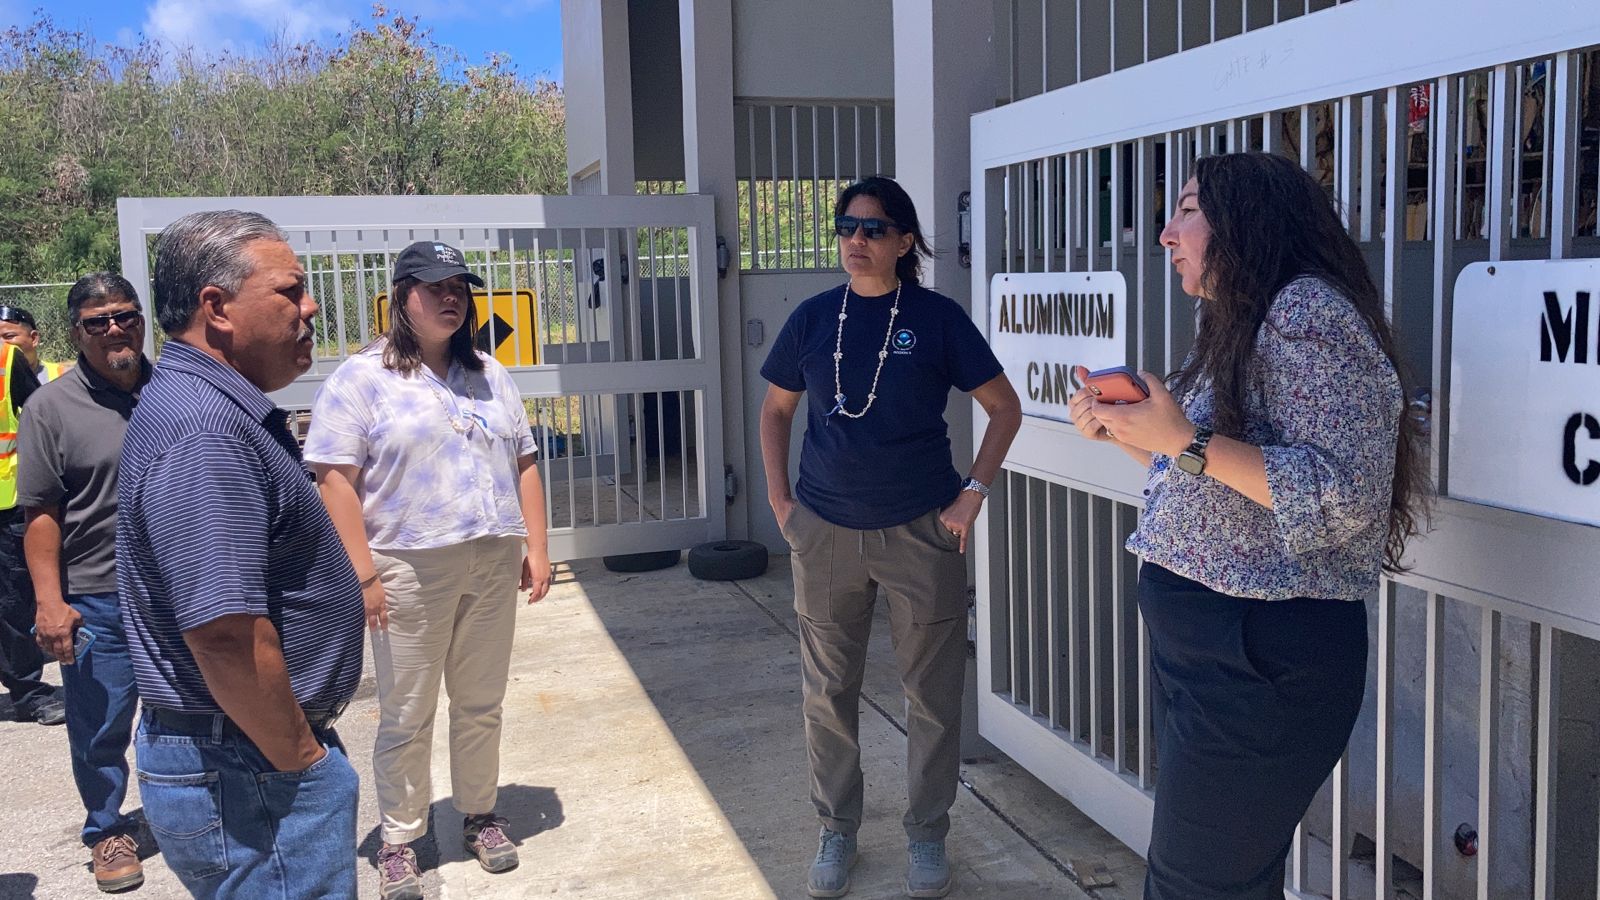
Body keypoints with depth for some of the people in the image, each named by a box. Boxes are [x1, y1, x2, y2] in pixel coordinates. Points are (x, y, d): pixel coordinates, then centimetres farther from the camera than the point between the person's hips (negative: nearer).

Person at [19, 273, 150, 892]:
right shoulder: (52, 407, -6)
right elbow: (41, 515, -7)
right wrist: (50, 602, -13)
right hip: (97, 603, -3)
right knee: (100, 729, 8)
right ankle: (107, 830, 29)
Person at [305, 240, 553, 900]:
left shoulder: (489, 376, 13)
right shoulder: (362, 378, -5)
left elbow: (524, 465, 14)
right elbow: (335, 480, -10)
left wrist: (535, 547, 7)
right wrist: (362, 574, -14)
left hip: (493, 567, 5)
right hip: (411, 572, -4)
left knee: (481, 706, 15)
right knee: (406, 716, 6)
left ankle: (480, 815, 31)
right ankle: (399, 840, 21)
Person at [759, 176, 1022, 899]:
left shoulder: (937, 318, -4)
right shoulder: (813, 318, 3)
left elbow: (1005, 408, 2)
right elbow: (776, 410, 14)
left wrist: (972, 494, -4)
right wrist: (780, 499, 6)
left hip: (920, 533, -2)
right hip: (825, 534, 2)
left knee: (934, 693, 6)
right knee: (828, 693, 10)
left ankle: (927, 836, 25)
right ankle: (837, 832, 28)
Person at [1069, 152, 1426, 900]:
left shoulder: (1306, 308, -16)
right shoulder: (1241, 327, 16)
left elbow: (1347, 497, -26)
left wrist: (1186, 440, -26)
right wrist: (1121, 430, 8)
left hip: (1262, 659, -10)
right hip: (1214, 651, 10)